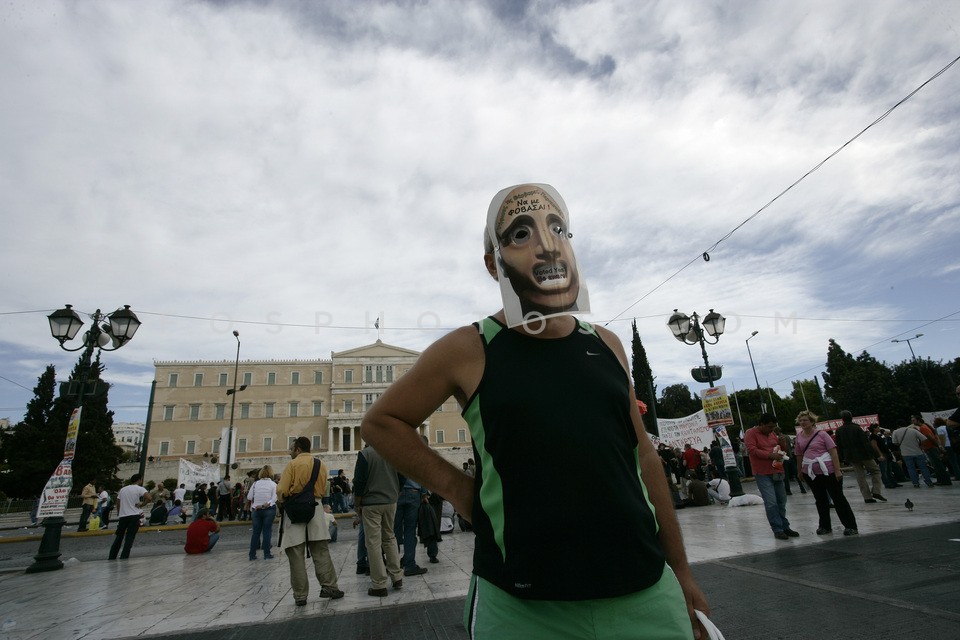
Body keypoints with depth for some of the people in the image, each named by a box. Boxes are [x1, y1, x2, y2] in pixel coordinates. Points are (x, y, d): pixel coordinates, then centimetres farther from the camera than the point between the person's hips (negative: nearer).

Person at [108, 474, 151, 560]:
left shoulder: (123, 489, 15)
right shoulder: (139, 489, -3)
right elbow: (148, 498, -21)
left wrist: (118, 516, 23)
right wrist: (141, 504, -4)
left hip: (122, 516, 5)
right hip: (134, 516, -5)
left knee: (118, 538, 16)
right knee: (129, 539, -1)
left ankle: (111, 558, 19)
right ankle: (123, 558, -5)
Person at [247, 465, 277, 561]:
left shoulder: (255, 483, 1)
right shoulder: (273, 484, -5)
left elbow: (249, 497, 0)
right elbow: (274, 498, -15)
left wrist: (255, 502, 15)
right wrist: (266, 504, -15)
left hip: (256, 510, 2)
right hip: (269, 510, -2)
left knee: (256, 532, 10)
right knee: (267, 531, 3)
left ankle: (252, 554, 13)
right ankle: (267, 554, 4)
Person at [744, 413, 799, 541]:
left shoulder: (772, 434, 14)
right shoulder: (750, 433, -6)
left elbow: (780, 447, 28)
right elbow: (752, 450, -16)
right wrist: (771, 455, -21)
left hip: (777, 472, 7)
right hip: (763, 474, -7)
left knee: (781, 501, 12)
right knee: (771, 502, -8)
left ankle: (785, 527, 23)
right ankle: (777, 530, -1)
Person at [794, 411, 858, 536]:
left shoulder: (821, 434, -9)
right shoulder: (799, 437, 4)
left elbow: (833, 452, -11)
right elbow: (799, 455, 13)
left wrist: (837, 470, -17)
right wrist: (800, 471, 15)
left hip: (828, 471, -5)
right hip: (810, 473, 5)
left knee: (838, 497, 3)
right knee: (820, 500, 14)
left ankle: (850, 526, 14)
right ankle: (825, 526, 25)